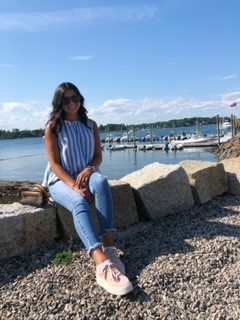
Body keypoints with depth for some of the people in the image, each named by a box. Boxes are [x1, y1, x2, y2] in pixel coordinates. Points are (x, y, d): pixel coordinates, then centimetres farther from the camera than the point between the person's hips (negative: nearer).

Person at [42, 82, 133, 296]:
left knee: (101, 182, -34)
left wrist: (89, 169, -17)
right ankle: (103, 264, -54)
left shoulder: (91, 125, 9)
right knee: (80, 203, -36)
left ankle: (109, 245, -40)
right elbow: (55, 163, -8)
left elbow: (98, 156, 7)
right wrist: (74, 186, -22)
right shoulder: (53, 127, -2)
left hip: (86, 176, 3)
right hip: (60, 181, -3)